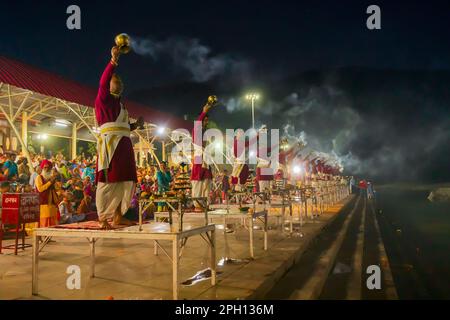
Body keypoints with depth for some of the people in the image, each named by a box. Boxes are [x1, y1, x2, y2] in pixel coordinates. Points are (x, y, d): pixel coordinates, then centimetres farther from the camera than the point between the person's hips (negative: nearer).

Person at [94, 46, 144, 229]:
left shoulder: (120, 105, 27)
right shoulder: (103, 98, 4)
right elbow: (103, 82, -16)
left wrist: (136, 125, 15)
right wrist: (113, 60, -20)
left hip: (124, 144, 8)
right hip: (110, 143, -8)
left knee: (126, 181, 6)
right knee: (108, 180, -11)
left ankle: (118, 216, 15)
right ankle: (102, 218, -8)